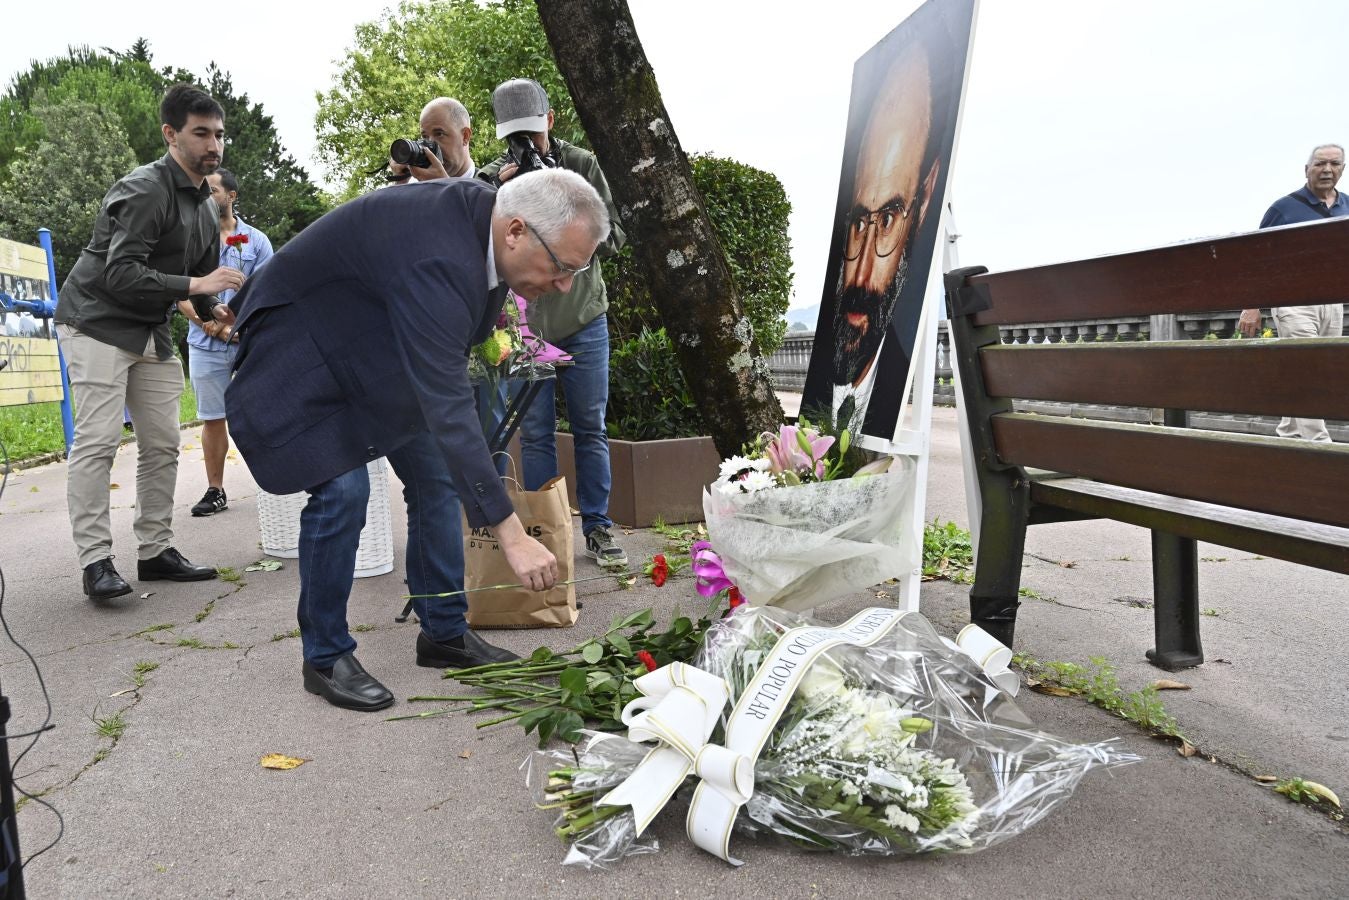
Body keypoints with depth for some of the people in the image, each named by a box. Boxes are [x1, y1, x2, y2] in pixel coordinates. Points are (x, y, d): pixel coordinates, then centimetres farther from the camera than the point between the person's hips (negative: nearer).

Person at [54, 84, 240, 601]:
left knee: (162, 445, 5)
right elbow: (121, 275, -25)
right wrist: (193, 285, -30)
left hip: (150, 332, 9)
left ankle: (156, 551, 12)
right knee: (97, 441, -13)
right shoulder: (144, 191, -17)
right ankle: (95, 561, -10)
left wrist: (216, 310, 0)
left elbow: (202, 277, 17)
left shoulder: (205, 208, 11)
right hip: (98, 322, -9)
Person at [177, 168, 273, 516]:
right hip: (206, 346, 1)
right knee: (212, 418, 5)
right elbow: (182, 296, 3)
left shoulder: (256, 240, 6)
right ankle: (215, 491, 13)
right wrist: (214, 326, -13)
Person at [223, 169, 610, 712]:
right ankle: (326, 657, 4)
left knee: (434, 475, 4)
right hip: (302, 342, -9)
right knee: (341, 491, -17)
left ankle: (444, 632, 15)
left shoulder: (480, 213, -13)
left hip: (374, 350, 9)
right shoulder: (437, 261, -40)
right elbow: (448, 408, -44)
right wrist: (510, 534, -44)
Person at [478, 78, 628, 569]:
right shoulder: (492, 176, -1)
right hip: (522, 324, 0)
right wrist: (499, 195, -23)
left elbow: (615, 236, -3)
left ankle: (597, 527, 18)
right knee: (535, 435, 3)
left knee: (591, 430, 7)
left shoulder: (583, 165, 0)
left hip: (583, 321, 1)